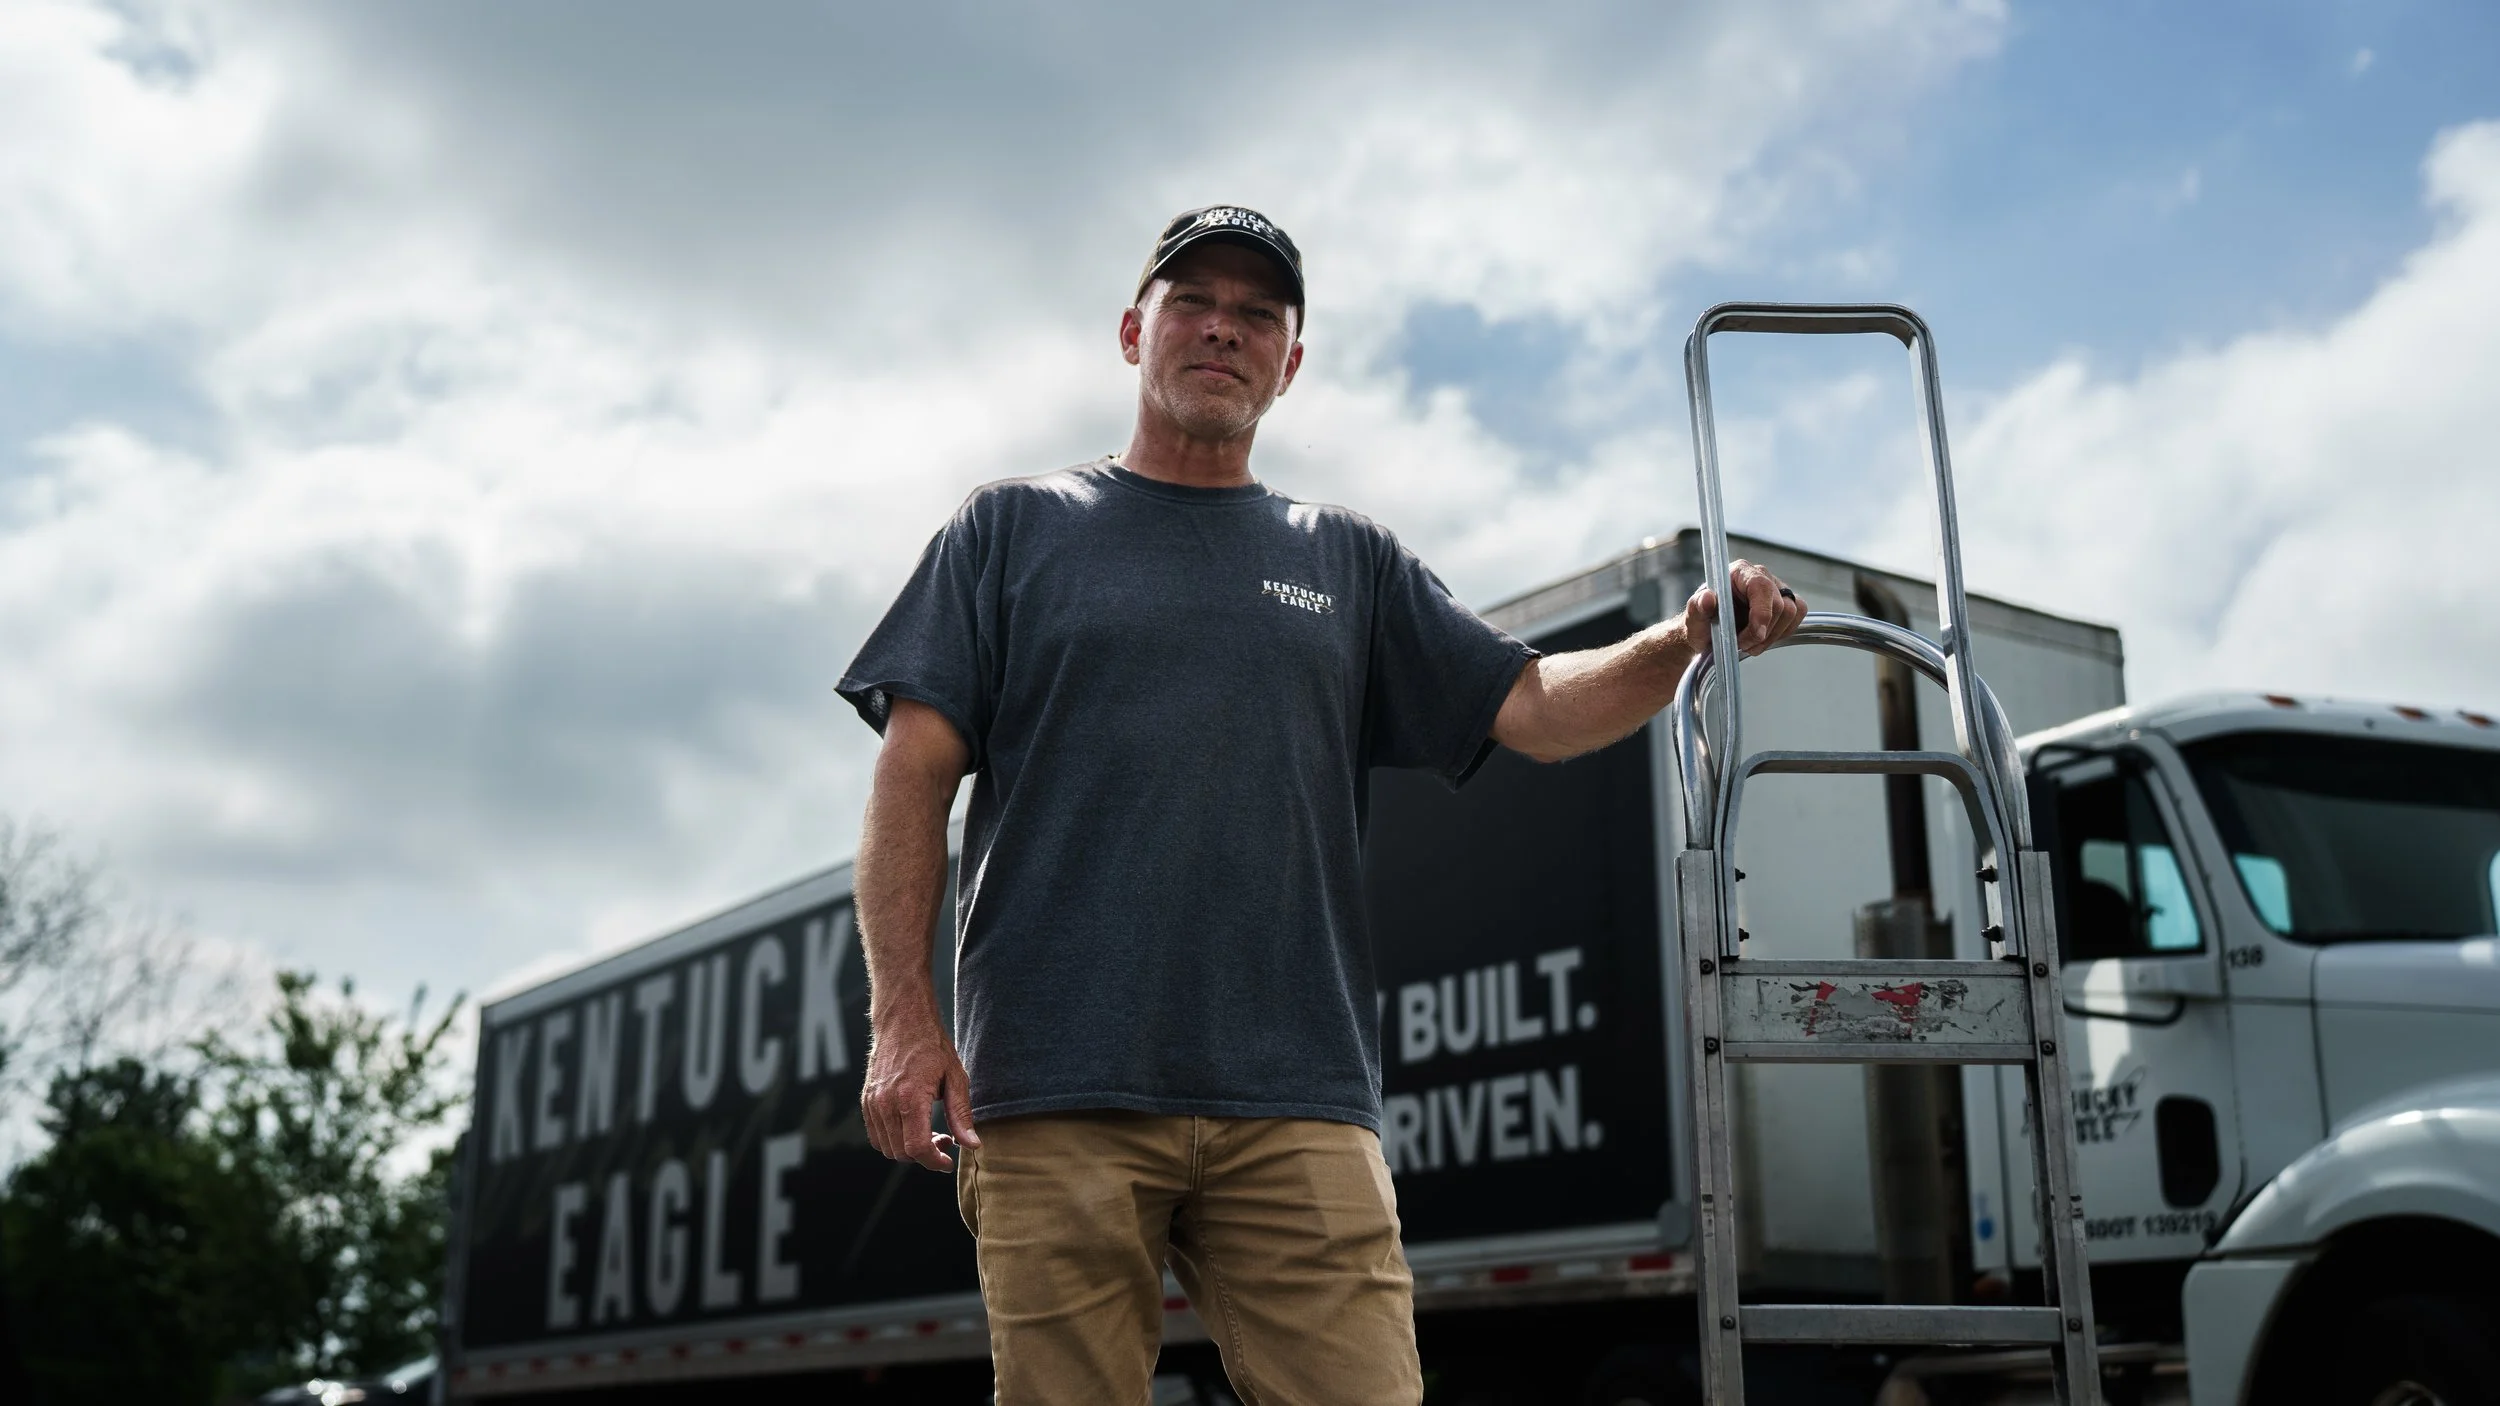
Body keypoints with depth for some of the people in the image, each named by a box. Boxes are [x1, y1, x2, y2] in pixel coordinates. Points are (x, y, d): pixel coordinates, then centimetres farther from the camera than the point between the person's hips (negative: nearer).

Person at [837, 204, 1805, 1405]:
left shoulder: (1349, 562, 21)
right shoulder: (1012, 528, 14)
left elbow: (1538, 710, 13)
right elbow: (915, 776, 6)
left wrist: (1688, 637, -6)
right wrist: (904, 1018, -6)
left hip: (1299, 1103, 2)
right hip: (1055, 1093, -1)